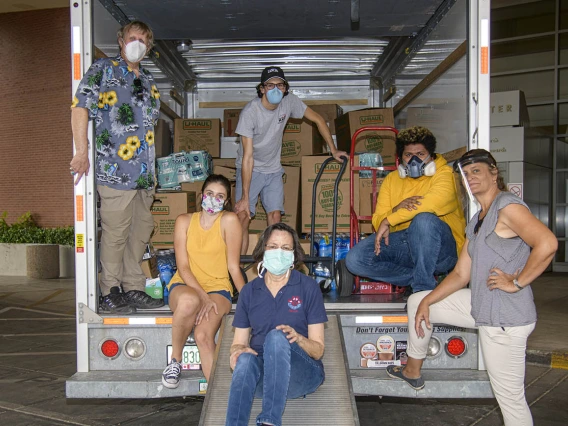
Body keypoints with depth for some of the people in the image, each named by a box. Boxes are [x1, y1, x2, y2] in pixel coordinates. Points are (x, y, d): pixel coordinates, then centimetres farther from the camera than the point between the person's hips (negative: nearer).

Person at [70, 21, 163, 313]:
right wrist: (82, 152, -15)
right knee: (115, 234, -2)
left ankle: (133, 289, 22)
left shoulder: (148, 81, 21)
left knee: (141, 230, 11)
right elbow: (80, 108, -7)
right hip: (115, 169, -7)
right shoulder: (103, 69, 2)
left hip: (145, 172, 7)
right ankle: (109, 294, 10)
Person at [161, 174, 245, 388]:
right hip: (185, 285, 1)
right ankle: (175, 360, -13)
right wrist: (202, 296, -19)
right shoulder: (184, 221, 3)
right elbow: (183, 266, -5)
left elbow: (234, 267, -3)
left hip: (218, 288, -1)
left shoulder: (229, 220, -3)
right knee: (189, 301, -37)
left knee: (203, 335, -31)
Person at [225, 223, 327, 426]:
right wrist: (239, 350, -16)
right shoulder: (249, 291, 9)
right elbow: (238, 343, 9)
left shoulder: (308, 287, 0)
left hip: (302, 372, -2)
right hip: (261, 375, 2)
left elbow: (318, 350, -1)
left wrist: (298, 338, -24)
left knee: (277, 337, -33)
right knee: (245, 360, -34)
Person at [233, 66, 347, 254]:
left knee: (275, 216, -6)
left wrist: (333, 149, 2)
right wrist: (245, 197, -28)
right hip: (249, 169, -4)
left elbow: (318, 119, 3)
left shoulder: (289, 101, -13)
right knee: (243, 216, -16)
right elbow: (248, 156, -27)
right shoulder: (250, 112, -24)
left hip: (273, 169, 4)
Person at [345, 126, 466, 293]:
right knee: (354, 259, -16)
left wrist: (389, 220, -22)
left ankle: (423, 286, -20)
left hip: (440, 249, -4)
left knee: (424, 219, -37)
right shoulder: (392, 179, 14)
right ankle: (418, 279, -7)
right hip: (401, 243, 5)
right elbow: (378, 222, 4)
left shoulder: (443, 173, -1)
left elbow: (435, 202, -25)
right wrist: (397, 209, -19)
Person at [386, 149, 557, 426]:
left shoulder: (507, 206, -13)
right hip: (481, 307, 10)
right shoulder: (476, 222, 15)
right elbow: (461, 275, 16)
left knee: (510, 397, -1)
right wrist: (427, 302, 9)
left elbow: (547, 243, -29)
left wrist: (516, 283, -21)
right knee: (417, 301, 18)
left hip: (505, 319, -10)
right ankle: (413, 371, 32)